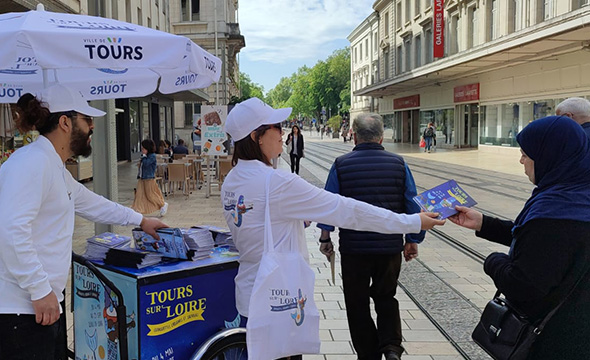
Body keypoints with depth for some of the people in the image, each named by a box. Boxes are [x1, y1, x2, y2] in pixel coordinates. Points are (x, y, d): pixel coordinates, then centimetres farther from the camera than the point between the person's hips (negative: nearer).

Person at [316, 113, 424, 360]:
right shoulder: (398, 164, 0)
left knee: (357, 303, 13)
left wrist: (325, 239, 7)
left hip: (354, 248, -2)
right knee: (386, 297, 20)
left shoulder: (341, 165, -5)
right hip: (391, 247, 2)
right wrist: (413, 241, 12)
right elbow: (413, 205, 2)